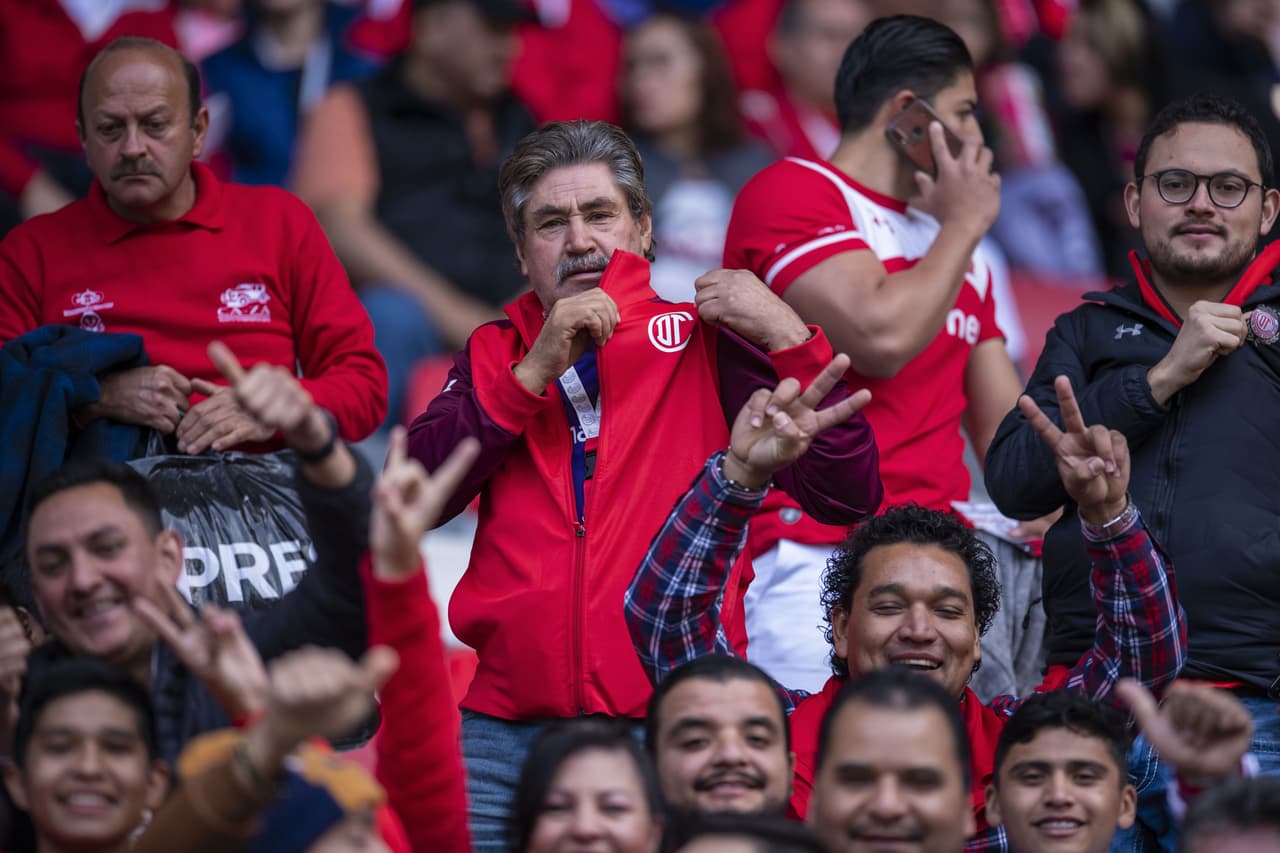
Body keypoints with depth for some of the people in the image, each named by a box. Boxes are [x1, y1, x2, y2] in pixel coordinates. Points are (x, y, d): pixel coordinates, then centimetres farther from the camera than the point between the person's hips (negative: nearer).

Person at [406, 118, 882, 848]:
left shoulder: (701, 342, 7)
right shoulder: (497, 355, 16)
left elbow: (848, 495, -2)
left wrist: (790, 338, -10)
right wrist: (537, 370, -7)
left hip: (668, 734, -2)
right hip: (506, 732, 2)